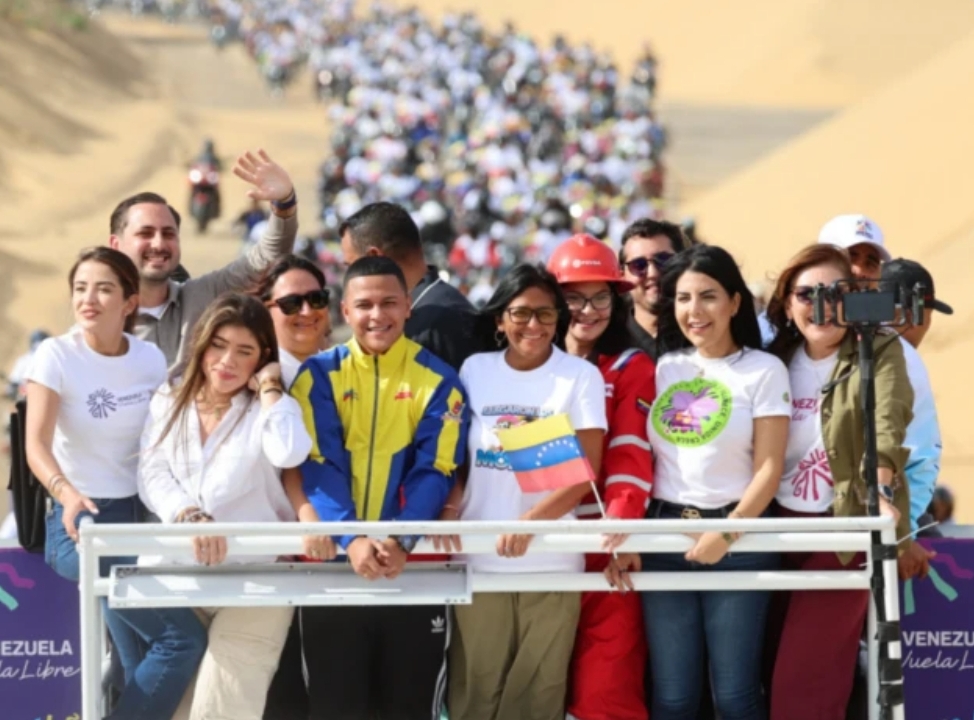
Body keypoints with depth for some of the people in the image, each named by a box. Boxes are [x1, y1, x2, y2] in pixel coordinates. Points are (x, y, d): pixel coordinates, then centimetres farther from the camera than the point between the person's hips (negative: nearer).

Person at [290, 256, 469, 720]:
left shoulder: (437, 380, 3)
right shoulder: (319, 375, 3)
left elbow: (434, 471, -5)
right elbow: (319, 466, -6)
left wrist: (401, 541, -22)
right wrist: (351, 539, -22)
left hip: (414, 567, 0)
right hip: (334, 562, 0)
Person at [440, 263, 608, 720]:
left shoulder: (581, 377, 0)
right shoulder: (475, 370, 8)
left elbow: (586, 470, -7)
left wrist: (531, 520, -21)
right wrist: (449, 508, -7)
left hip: (552, 560, -2)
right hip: (479, 557, 2)